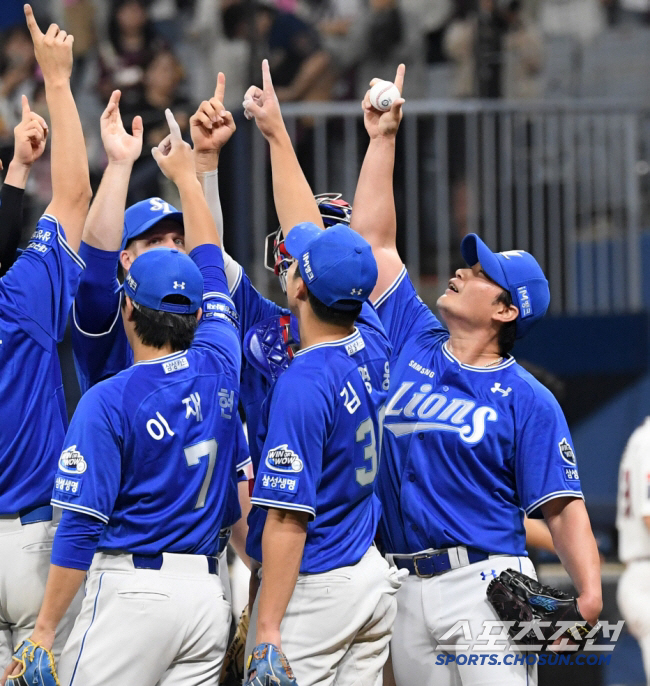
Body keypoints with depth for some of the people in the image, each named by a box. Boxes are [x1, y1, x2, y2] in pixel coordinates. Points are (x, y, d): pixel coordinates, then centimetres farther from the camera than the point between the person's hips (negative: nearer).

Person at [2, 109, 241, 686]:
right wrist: (186, 175, 38)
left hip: (133, 589, -6)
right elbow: (210, 262, 24)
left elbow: (81, 525, -11)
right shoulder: (217, 368, 6)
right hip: (207, 590, 6)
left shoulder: (109, 401, -9)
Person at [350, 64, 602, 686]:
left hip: (487, 584, -5)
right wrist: (383, 138, 17)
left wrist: (589, 596, -22)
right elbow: (373, 239, 19)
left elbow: (563, 509, -7)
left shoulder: (527, 401, -1)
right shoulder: (413, 344, 14)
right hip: (408, 587, 5)